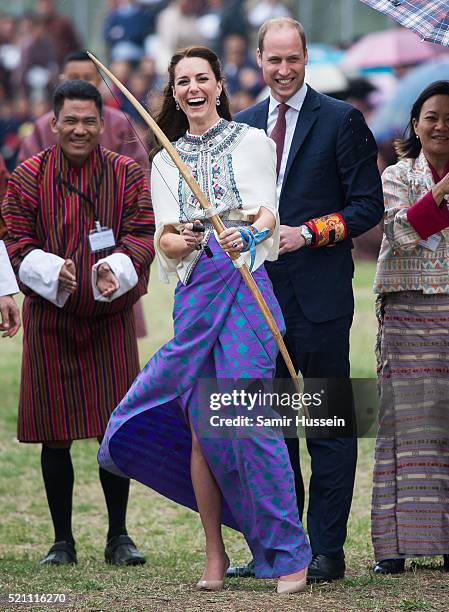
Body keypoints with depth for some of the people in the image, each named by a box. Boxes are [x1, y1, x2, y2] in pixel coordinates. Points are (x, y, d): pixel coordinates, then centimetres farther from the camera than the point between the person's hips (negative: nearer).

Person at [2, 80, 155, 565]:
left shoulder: (127, 175, 1)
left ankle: (118, 537, 10)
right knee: (55, 434, 3)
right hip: (49, 320, 0)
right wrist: (53, 271, -23)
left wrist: (116, 269, -25)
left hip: (110, 318, 0)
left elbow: (142, 236, -5)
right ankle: (62, 540, 12)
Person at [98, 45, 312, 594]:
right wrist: (181, 240, -14)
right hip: (193, 295, 4)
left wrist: (248, 235, -23)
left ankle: (289, 555, -7)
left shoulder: (251, 142, 9)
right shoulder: (165, 163, 18)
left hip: (246, 287, -4)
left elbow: (269, 217, 0)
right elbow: (163, 240, 9)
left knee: (249, 418, -12)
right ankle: (214, 557, 8)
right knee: (200, 428, 0)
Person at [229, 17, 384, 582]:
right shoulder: (245, 125, 13)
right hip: (260, 292, 5)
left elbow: (367, 206, -4)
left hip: (319, 296, -5)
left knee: (329, 428, -2)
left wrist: (307, 233, -15)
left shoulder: (340, 120, -2)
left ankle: (327, 551, 2)